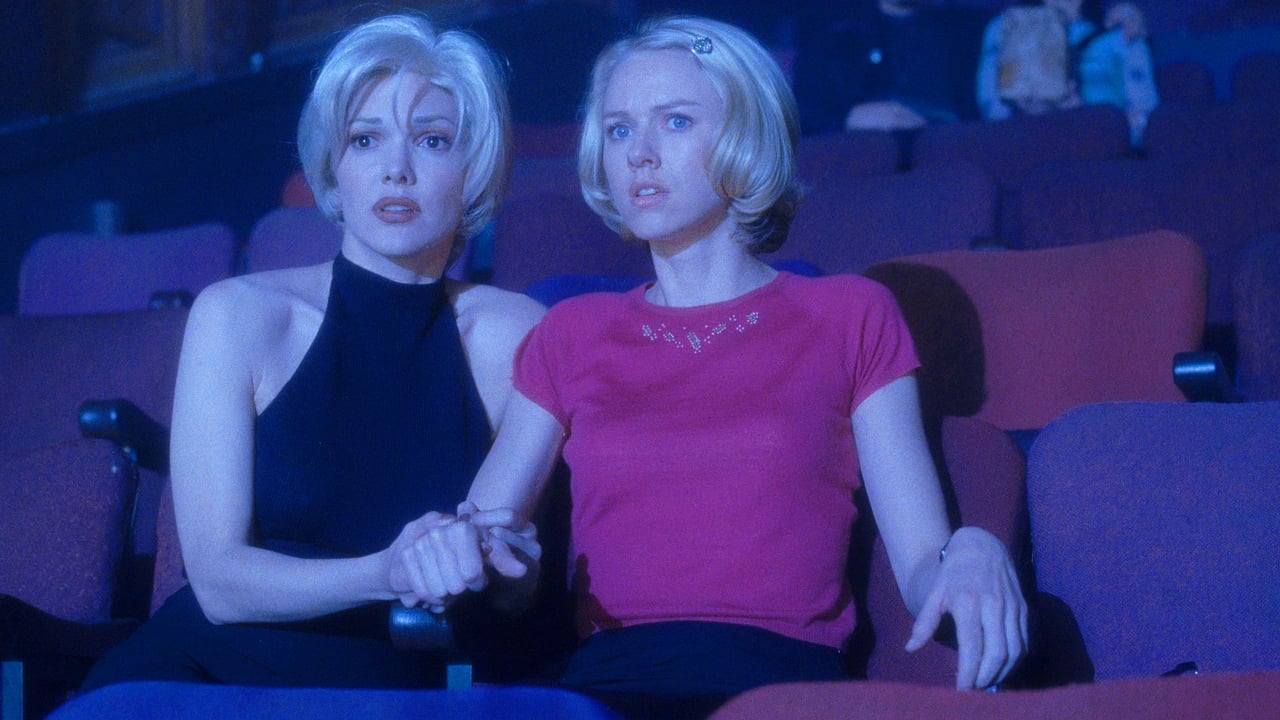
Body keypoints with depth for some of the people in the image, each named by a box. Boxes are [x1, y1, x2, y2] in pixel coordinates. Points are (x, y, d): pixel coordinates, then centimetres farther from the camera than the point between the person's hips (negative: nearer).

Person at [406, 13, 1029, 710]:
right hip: (603, 681, 1)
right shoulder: (570, 336, 23)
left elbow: (922, 565, 8)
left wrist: (973, 555, -16)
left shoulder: (849, 319, 16)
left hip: (786, 681, -1)